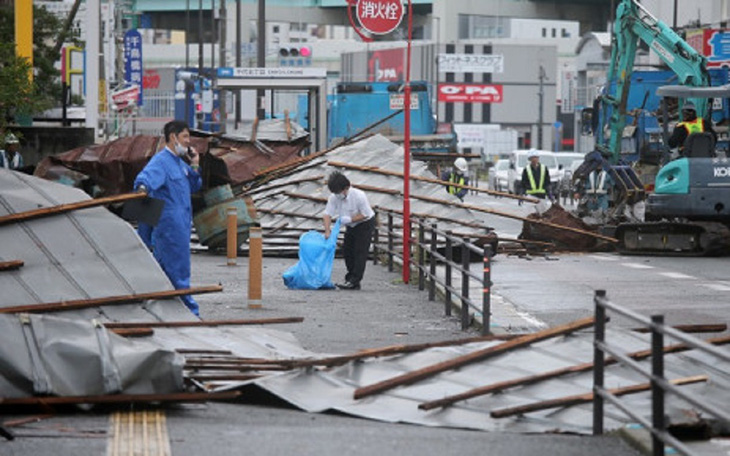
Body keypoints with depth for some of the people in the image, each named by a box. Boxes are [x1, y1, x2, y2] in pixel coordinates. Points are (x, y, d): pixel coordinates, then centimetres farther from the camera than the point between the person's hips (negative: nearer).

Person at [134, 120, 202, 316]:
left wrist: (194, 166, 9)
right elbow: (146, 176, -31)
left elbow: (194, 187, 25)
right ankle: (190, 312, -3)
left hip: (181, 224, 10)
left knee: (164, 269, 14)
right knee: (178, 271, -5)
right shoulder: (161, 161, -13)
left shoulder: (180, 163, 17)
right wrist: (142, 188, -53)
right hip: (169, 225, -10)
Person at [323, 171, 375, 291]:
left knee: (359, 252, -11)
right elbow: (328, 214, -14)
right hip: (351, 226, 7)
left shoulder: (359, 196, -30)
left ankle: (354, 282, -14)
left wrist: (350, 219, -32)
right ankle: (350, 279, 16)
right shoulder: (334, 198, -15)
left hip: (365, 224, -7)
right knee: (347, 251, 7)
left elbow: (365, 214, -23)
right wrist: (327, 231, -26)